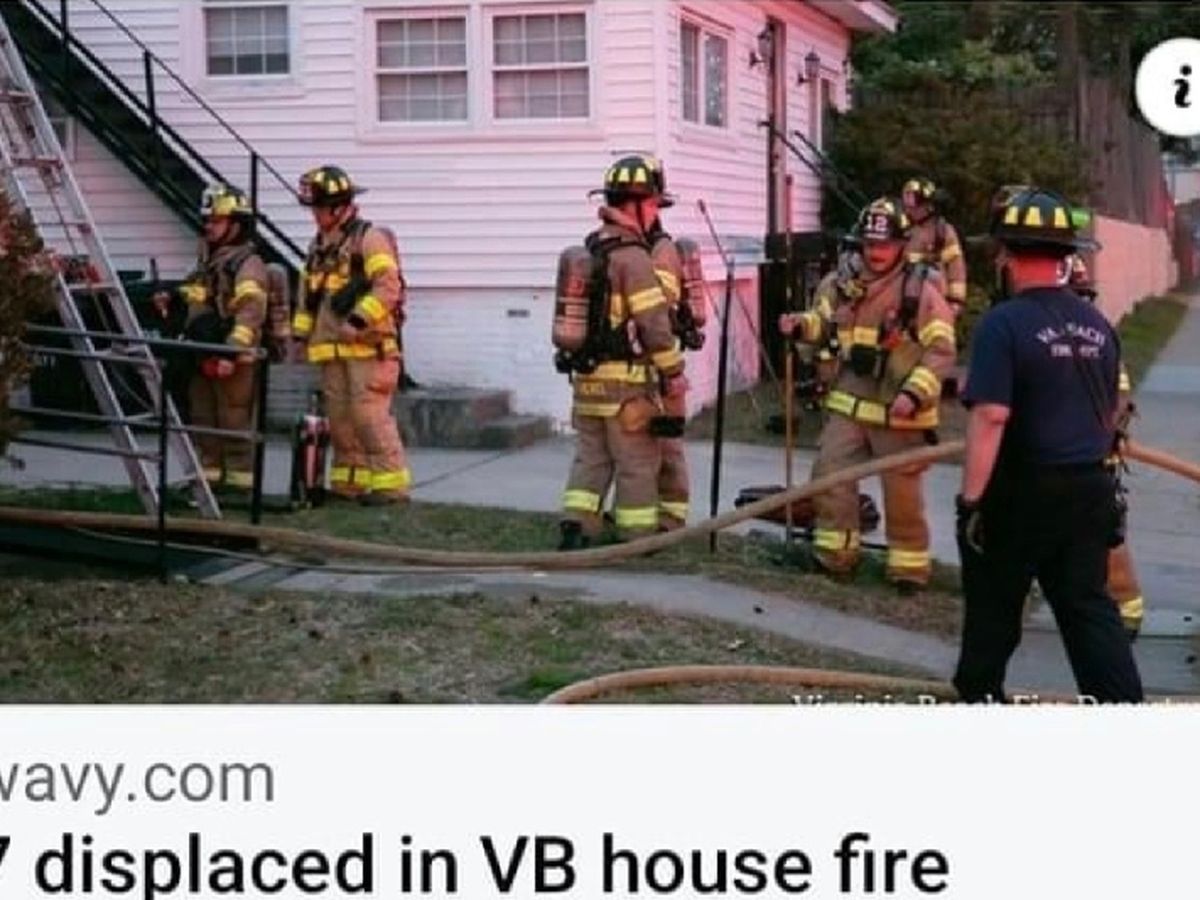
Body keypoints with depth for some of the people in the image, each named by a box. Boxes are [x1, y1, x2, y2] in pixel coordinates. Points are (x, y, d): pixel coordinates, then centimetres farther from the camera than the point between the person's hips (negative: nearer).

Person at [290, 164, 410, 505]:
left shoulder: (370, 238, -6)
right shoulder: (318, 246, 19)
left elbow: (388, 287, -16)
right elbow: (307, 295, 27)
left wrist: (359, 320, -23)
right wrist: (300, 334, 19)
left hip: (367, 348, -8)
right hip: (331, 349, 8)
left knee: (370, 415, -12)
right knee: (339, 419, 9)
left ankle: (391, 483, -8)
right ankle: (348, 483, 16)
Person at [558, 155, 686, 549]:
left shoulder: (588, 251, 12)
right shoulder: (633, 256, -15)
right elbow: (655, 323, -17)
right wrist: (674, 372, -8)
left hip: (587, 376, 8)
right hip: (626, 380, -8)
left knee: (590, 457, 12)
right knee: (637, 463, 3)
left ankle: (574, 529, 4)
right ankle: (639, 540, 9)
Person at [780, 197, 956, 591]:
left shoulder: (921, 291, -12)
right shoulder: (844, 285, 4)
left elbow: (941, 351, -14)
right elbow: (824, 324, 19)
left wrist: (914, 393, -25)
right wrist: (800, 325, -4)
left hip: (899, 412, -5)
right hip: (848, 405, 5)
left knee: (902, 492, 4)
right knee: (829, 476, 5)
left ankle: (909, 565, 20)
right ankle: (834, 554, 22)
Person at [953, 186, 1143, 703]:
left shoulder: (1004, 323, -15)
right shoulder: (1097, 324, 7)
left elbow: (991, 417, -22)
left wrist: (971, 498, -19)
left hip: (1022, 491, -5)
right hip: (1089, 488, 5)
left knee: (993, 605, 14)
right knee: (1089, 606, 8)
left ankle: (978, 695, 29)